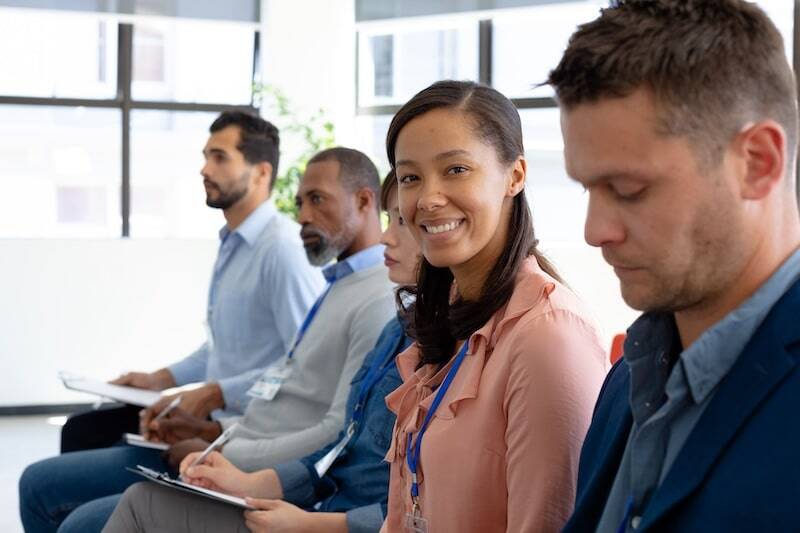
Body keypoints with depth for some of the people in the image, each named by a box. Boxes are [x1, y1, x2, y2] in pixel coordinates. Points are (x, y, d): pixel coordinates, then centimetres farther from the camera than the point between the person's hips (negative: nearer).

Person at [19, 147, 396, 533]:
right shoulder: (339, 285, 20)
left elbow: (343, 436, -22)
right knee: (40, 485, 7)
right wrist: (213, 430, 10)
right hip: (234, 453, 10)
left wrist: (223, 454, -15)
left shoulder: (381, 300, -14)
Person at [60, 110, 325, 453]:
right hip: (214, 414, 10)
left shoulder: (283, 248, -18)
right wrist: (161, 379, 17)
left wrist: (214, 395, -20)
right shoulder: (232, 243, 14)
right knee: (83, 431, 5)